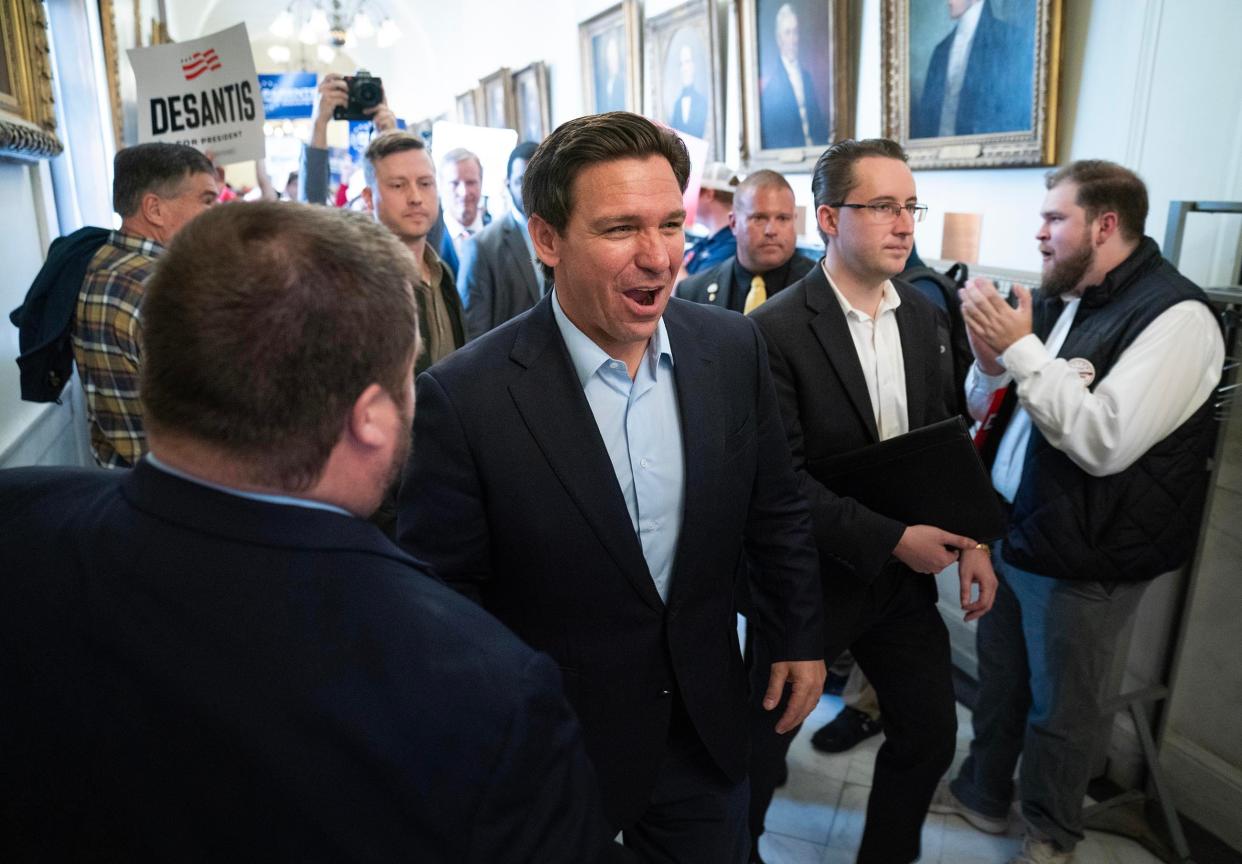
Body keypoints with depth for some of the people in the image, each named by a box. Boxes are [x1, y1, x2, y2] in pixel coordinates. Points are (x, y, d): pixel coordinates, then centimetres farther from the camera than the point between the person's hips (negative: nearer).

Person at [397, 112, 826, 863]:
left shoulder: (733, 348, -9)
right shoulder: (465, 399, -23)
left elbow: (777, 510, 4)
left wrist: (804, 634, 9)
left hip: (707, 730, 4)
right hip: (550, 755, -3)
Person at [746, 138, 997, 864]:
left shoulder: (926, 316, 2)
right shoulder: (775, 331, -18)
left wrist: (972, 540, -2)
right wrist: (891, 538, -21)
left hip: (906, 574, 6)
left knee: (931, 732, 18)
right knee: (763, 739, 11)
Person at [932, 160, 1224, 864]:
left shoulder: (1177, 317, -17)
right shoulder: (1052, 300, 5)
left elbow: (1103, 440, -29)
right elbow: (984, 409, 10)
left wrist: (1021, 348, -25)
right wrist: (990, 360, -11)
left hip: (1080, 561, -7)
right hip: (1007, 531, 7)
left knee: (1059, 708, 13)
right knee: (999, 678, 23)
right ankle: (982, 794, 45)